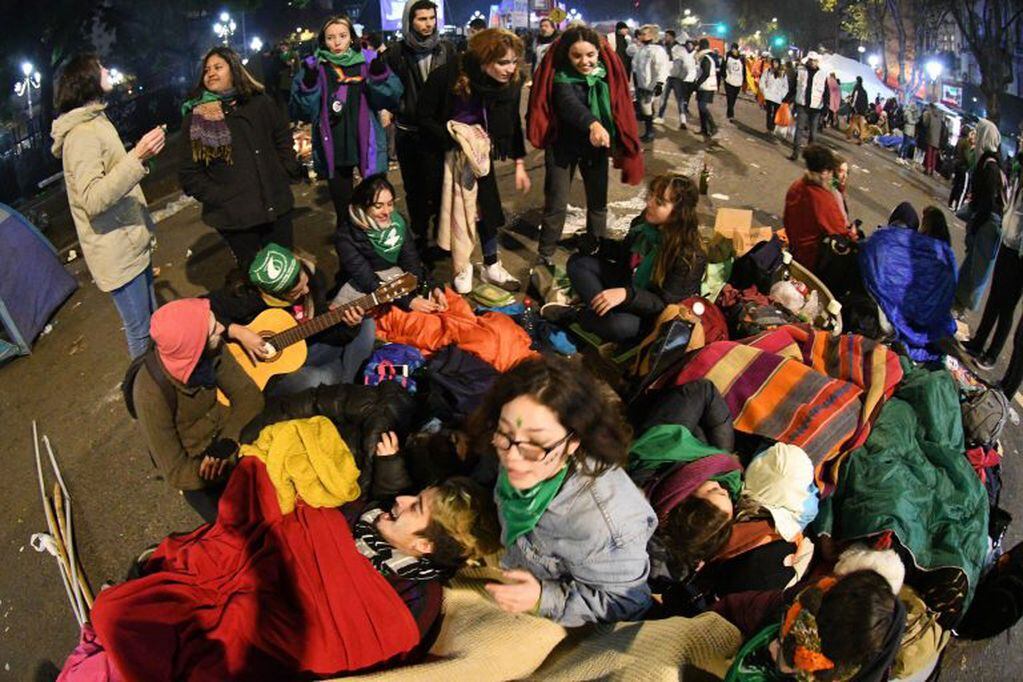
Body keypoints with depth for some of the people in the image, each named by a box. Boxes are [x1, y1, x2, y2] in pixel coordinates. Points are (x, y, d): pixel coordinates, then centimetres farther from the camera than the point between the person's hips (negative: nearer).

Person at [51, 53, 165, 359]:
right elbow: (92, 199, -27)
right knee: (140, 331, -1)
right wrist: (137, 158, -33)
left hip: (132, 244, 11)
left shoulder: (97, 122, 16)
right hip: (118, 253, -10)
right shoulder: (81, 133, -18)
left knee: (152, 320, 20)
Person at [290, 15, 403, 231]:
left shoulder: (368, 60, 0)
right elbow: (302, 111, -4)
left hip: (367, 146, 0)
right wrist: (308, 86, -21)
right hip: (333, 150, 1)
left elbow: (392, 98, -7)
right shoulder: (313, 66, 1)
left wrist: (381, 76, -24)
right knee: (343, 209, 15)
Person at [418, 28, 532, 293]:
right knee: (455, 209, 1)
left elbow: (513, 124, -1)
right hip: (449, 152, -3)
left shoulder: (511, 82, -15)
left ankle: (492, 266, 22)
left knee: (488, 206, 7)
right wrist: (456, 136, -29)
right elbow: (426, 119, -17)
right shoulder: (446, 77, -27)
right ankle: (462, 268, 17)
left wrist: (519, 164, 1)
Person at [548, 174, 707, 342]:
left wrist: (627, 294, -40)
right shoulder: (645, 222, -8)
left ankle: (574, 314, -13)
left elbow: (666, 303, -27)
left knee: (620, 326, -39)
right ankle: (603, 310, -22)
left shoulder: (690, 256, -27)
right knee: (578, 262, -5)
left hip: (651, 314, -7)